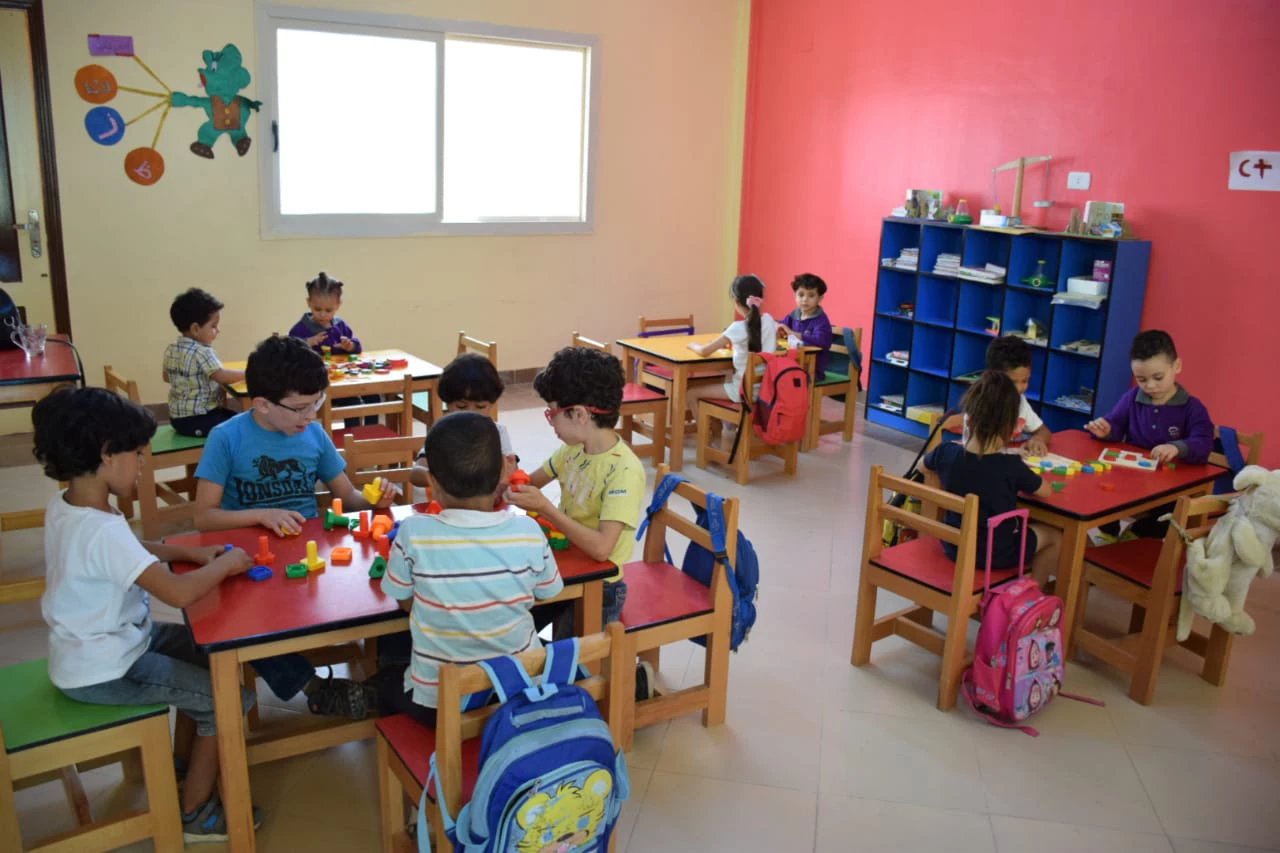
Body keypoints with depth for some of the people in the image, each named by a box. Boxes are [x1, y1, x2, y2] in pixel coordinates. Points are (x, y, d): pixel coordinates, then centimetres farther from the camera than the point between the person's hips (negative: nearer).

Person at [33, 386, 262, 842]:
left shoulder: (63, 506, -2)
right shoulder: (101, 529, -33)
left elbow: (131, 550, 15)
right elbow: (179, 593, -37)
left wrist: (190, 552, 1)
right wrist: (226, 564, -19)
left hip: (102, 642, 10)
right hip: (104, 670, -10)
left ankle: (185, 761, 34)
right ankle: (196, 814, 12)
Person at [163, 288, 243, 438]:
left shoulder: (171, 349, 7)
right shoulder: (202, 352, -21)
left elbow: (167, 377, 21)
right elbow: (223, 377, -30)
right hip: (197, 420, -10)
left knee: (234, 418, 20)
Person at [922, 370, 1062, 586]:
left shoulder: (946, 452, -15)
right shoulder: (1011, 466, -26)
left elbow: (926, 467, 8)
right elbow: (1046, 492, -9)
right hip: (996, 555, -5)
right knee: (1054, 536, 21)